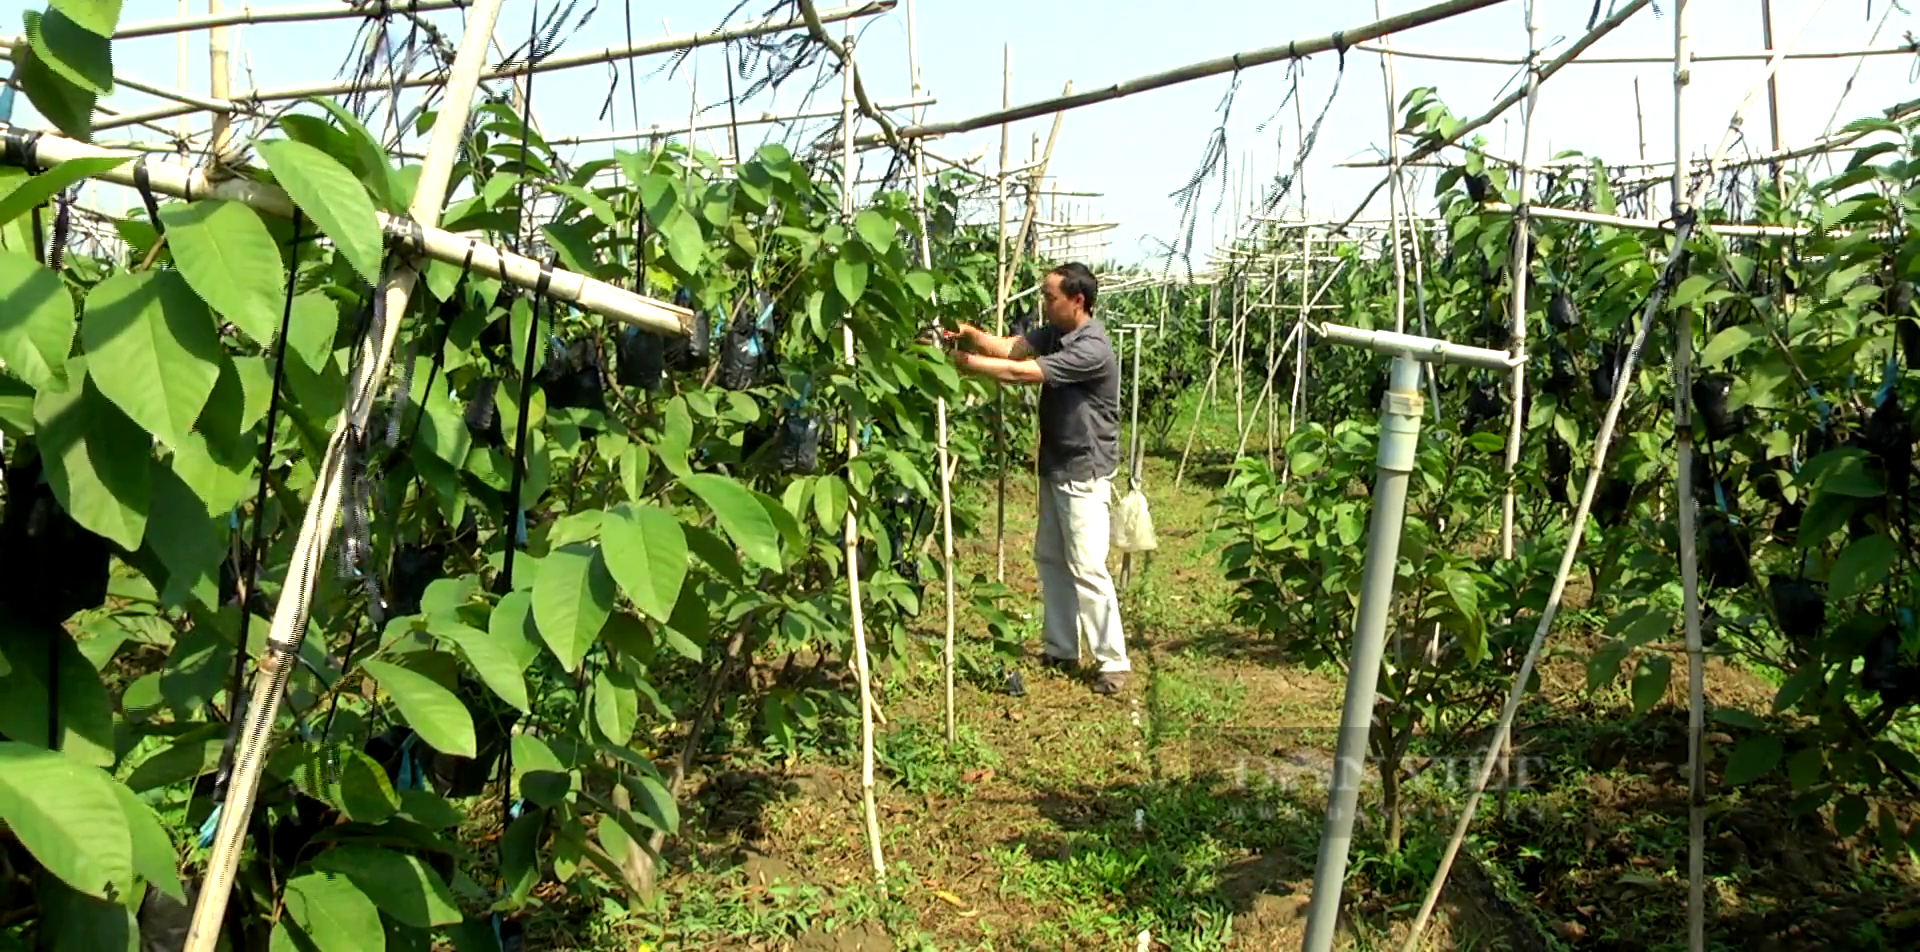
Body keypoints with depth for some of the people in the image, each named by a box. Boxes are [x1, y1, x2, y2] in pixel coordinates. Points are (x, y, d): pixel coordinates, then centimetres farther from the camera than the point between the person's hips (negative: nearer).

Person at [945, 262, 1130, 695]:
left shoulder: (1092, 349, -24)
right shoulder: (1055, 333, 6)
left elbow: (1020, 372, -26)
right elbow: (1009, 347, -4)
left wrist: (963, 361, -21)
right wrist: (971, 333, -21)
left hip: (1084, 473, -10)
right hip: (1055, 467, 10)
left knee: (1087, 568, -8)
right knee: (1050, 558, 15)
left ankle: (1112, 662, 1)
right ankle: (1061, 649, 25)